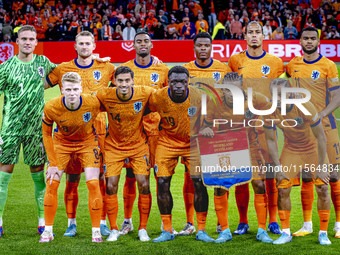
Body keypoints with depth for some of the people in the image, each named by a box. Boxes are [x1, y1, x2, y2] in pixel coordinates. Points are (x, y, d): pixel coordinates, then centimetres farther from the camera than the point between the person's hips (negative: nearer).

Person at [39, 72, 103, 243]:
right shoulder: (51, 108, -26)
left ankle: (96, 230, 1)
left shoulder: (93, 103, -29)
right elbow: (46, 134, -10)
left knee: (93, 183, -12)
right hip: (61, 142, 1)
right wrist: (53, 164, -12)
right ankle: (48, 230, 5)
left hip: (87, 142, 0)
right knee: (52, 183, -9)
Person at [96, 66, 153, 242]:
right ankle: (114, 229, 10)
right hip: (114, 146, 0)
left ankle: (143, 229, 10)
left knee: (144, 186, -6)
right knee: (110, 187, -6)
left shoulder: (145, 93, -19)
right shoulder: (104, 96, -17)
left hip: (139, 145, 0)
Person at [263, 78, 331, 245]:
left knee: (322, 189, -10)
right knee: (283, 189, -8)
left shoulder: (305, 107, -30)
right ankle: (286, 233, 6)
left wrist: (321, 167, -18)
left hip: (313, 148, -2)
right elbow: (270, 140, -6)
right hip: (290, 149, 3)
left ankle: (323, 233, 5)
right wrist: (278, 168, -9)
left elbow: (321, 137, -20)